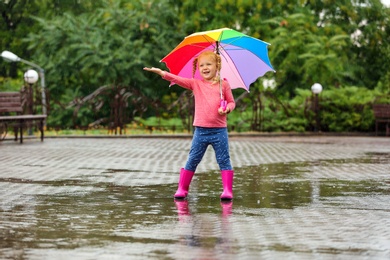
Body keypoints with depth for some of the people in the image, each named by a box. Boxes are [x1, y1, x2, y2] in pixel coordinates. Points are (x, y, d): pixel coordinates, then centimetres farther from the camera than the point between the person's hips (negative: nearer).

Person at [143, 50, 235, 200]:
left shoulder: (223, 84, 4)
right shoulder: (196, 84, 6)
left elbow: (231, 102, 9)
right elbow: (178, 80, -3)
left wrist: (227, 109, -13)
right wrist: (162, 73, -14)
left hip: (219, 130, -1)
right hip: (201, 130, 1)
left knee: (224, 160, -1)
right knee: (192, 160, 6)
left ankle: (227, 190, 2)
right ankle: (182, 189, 12)